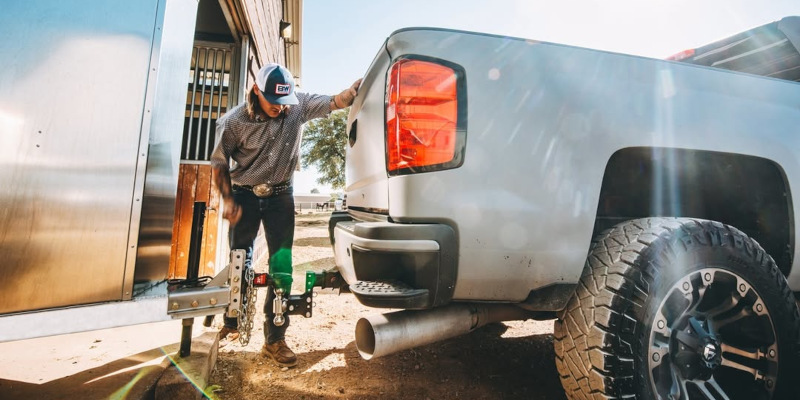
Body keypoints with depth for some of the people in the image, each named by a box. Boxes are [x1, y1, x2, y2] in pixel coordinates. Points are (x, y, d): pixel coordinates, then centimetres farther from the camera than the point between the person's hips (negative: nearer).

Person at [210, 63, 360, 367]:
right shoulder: (235, 121, -12)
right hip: (244, 195, 0)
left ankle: (275, 340, 10)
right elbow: (219, 162, -2)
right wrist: (228, 200, -8)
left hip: (280, 196, 1)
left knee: (282, 266, -2)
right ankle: (232, 323, 34)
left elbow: (336, 102, -13)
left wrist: (356, 88, -35)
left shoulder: (298, 106, -10)